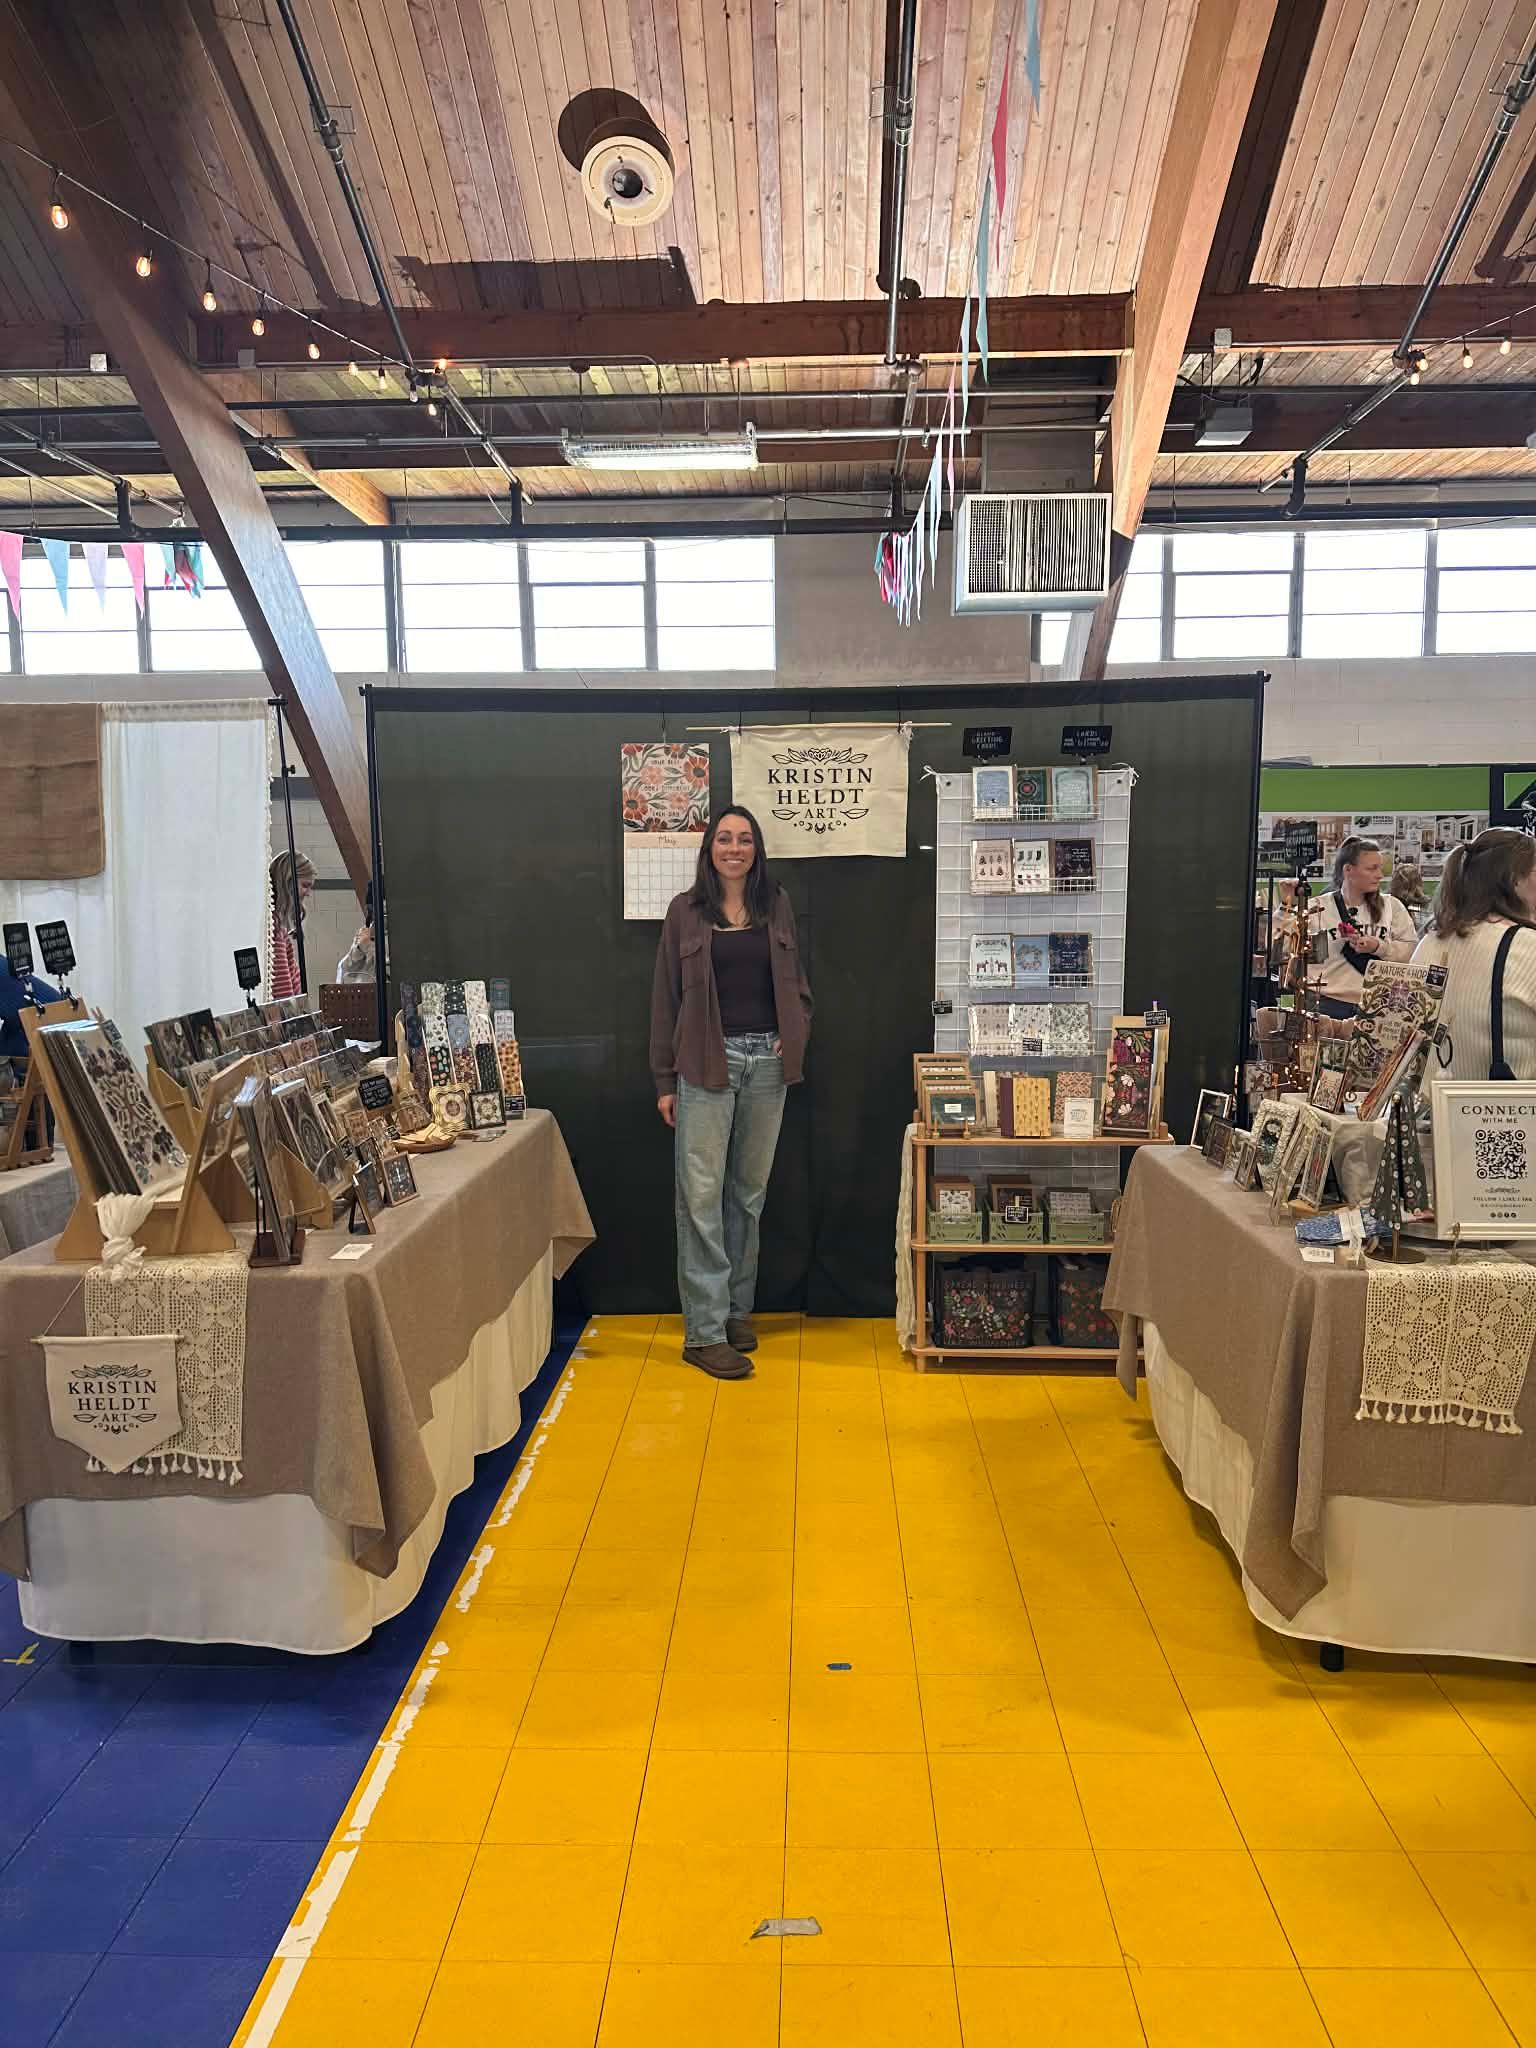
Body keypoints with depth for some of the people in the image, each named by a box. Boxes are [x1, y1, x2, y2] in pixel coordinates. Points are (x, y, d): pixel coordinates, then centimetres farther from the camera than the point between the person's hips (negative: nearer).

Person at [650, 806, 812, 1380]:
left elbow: (795, 983, 18)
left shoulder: (776, 907, 9)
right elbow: (666, 998, 2)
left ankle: (738, 1308, 25)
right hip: (708, 1063, -3)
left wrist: (795, 1037, 0)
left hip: (767, 1062, 3)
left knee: (750, 1191, 12)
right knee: (702, 1195, -4)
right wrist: (665, 1080, -1)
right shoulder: (686, 912, 1)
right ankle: (704, 1330, 1)